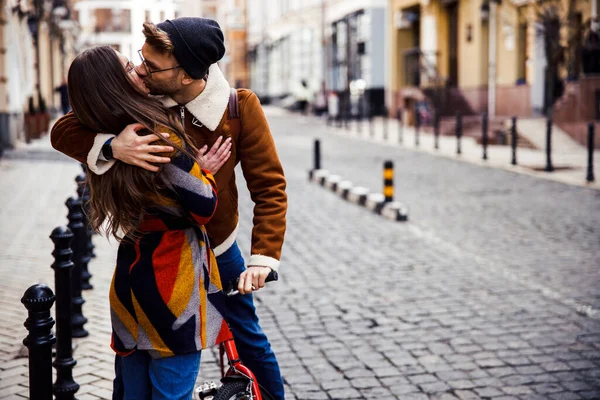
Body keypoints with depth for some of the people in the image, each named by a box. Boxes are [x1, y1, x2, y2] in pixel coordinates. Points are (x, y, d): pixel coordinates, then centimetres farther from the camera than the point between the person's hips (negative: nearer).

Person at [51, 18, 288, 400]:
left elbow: (269, 187, -17)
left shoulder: (240, 107, -21)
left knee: (247, 337, 12)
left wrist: (264, 257, -27)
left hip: (215, 246, -1)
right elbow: (63, 131, -22)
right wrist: (111, 145, -43)